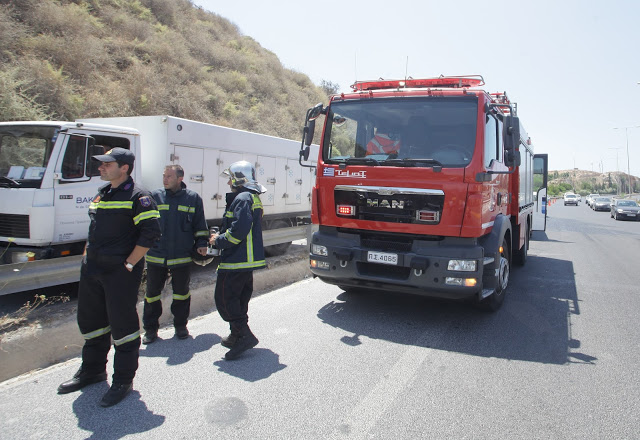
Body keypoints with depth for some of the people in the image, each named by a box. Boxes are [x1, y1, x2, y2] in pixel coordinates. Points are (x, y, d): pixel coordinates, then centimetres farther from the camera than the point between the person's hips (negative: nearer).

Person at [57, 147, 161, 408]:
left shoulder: (137, 197, -12)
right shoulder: (101, 194, 15)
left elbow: (150, 232, -19)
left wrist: (129, 264, -18)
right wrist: (88, 257, 15)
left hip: (120, 272, -9)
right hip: (92, 269, 9)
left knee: (122, 324, 0)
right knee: (90, 320, 18)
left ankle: (123, 380, 15)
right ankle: (92, 370, 38)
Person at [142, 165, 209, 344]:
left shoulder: (193, 198, 2)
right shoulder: (154, 196, 3)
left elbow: (200, 225, 8)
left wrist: (201, 244, 0)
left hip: (182, 256, -1)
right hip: (156, 255, 1)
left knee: (181, 292, 12)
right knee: (152, 292, 8)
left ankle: (180, 326, 28)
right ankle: (150, 329, 22)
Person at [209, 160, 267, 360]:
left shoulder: (242, 198, -16)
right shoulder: (252, 198, 18)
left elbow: (239, 230, -25)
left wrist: (219, 241, -10)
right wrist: (221, 237, 15)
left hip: (236, 260, -11)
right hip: (248, 260, 11)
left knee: (224, 298, -6)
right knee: (240, 297, 18)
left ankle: (244, 335, -7)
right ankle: (237, 335, 29)